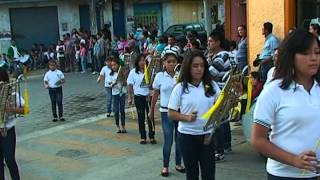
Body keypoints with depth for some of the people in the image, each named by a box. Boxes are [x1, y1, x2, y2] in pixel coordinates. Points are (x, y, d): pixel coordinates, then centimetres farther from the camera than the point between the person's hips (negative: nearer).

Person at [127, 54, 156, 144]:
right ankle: (143, 137, 19)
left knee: (150, 116, 2)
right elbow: (130, 85, 3)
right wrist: (130, 97, 1)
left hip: (149, 96, 0)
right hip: (139, 97, 0)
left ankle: (152, 136, 13)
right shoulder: (133, 72, -1)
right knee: (141, 117, 9)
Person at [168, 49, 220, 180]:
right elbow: (171, 113, -2)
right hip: (187, 135, -1)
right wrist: (186, 117, -18)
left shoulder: (212, 85, 0)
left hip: (207, 134, 1)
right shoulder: (180, 88, -5)